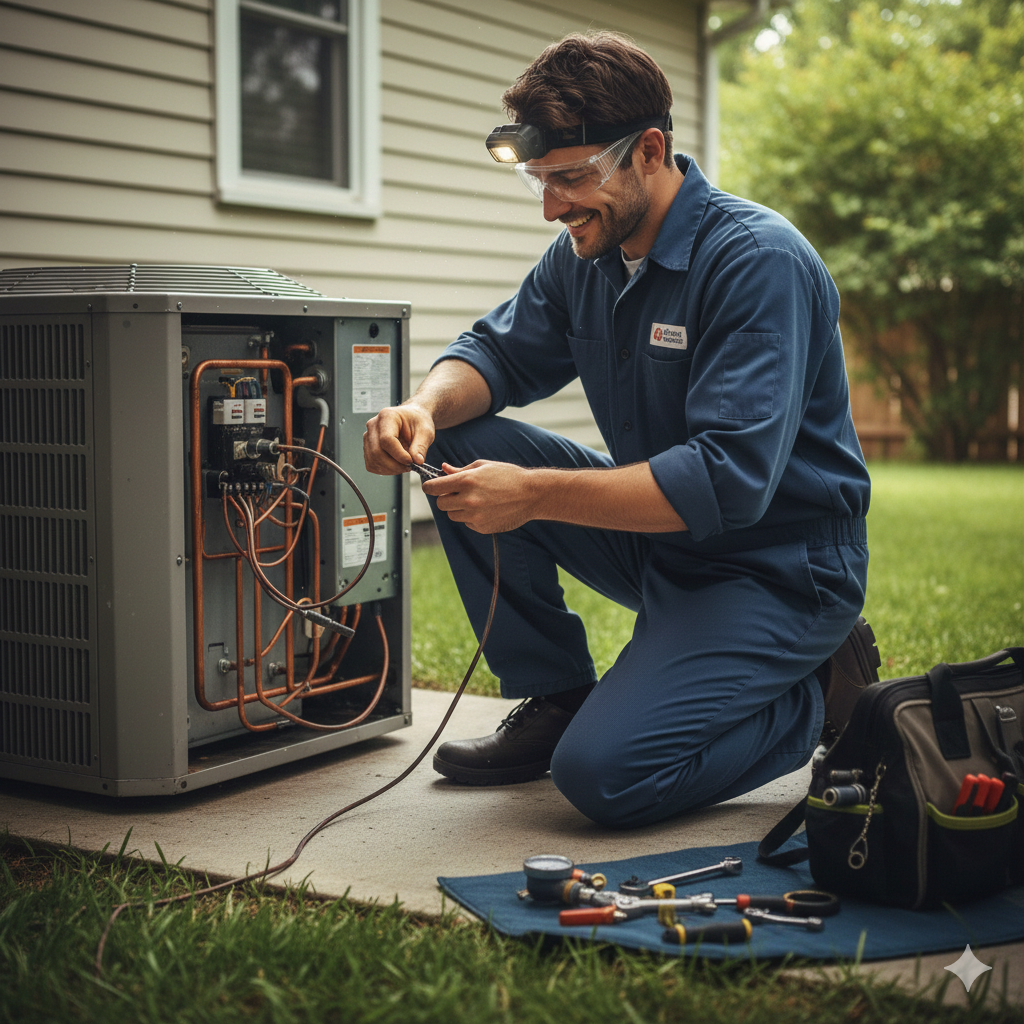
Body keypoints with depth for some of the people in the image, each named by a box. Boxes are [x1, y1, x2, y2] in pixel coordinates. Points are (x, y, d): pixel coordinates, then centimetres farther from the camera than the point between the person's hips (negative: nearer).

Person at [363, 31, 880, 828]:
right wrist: (426, 407, -15)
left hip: (777, 567, -8)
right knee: (460, 447, -6)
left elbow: (730, 481, -31)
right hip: (658, 540, 8)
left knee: (604, 774, -24)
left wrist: (535, 495, -34)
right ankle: (555, 699, 5)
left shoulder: (760, 262, -23)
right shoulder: (585, 254, 1)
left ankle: (822, 693, 2)